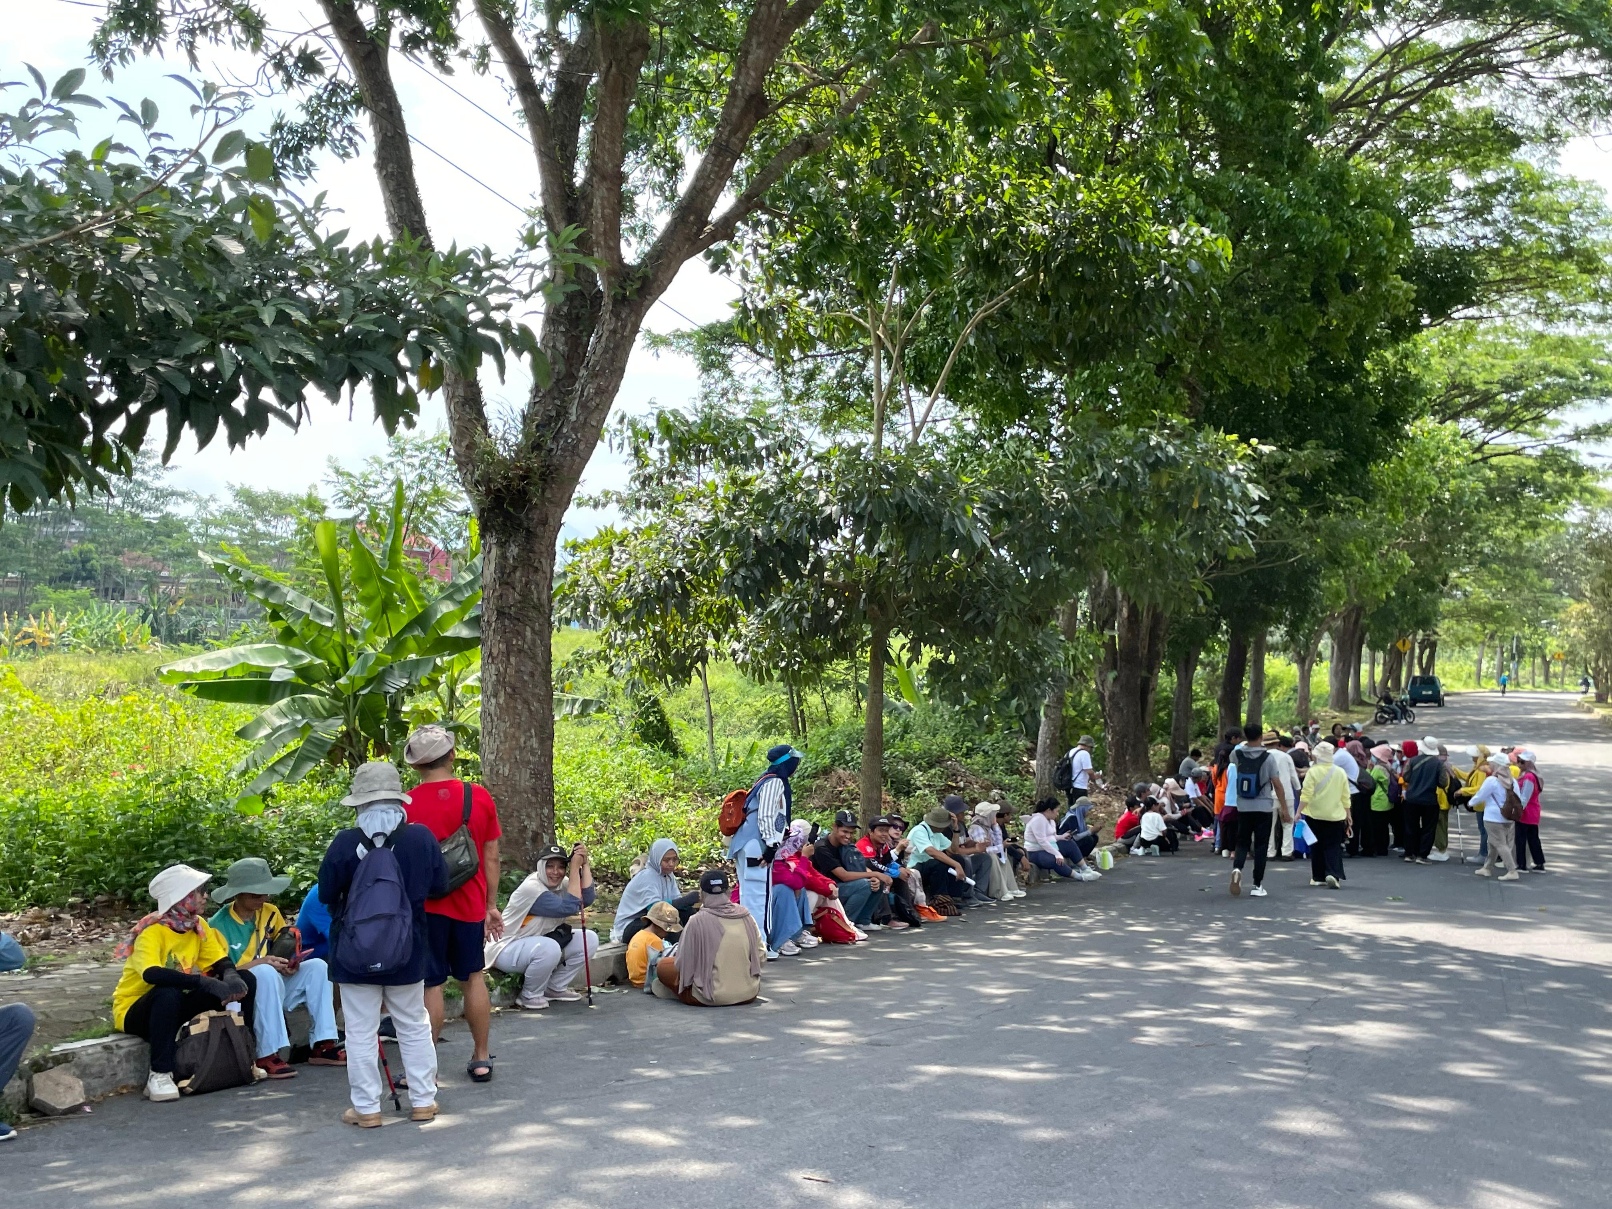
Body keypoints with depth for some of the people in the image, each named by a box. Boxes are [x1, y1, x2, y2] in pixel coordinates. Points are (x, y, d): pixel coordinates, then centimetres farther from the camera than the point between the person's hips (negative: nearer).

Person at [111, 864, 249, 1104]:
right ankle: (159, 1075, -32)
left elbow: (222, 962, -5)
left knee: (225, 986, -17)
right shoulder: (152, 931, -24)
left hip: (171, 1010, 6)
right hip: (133, 1011, -6)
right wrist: (204, 982, -48)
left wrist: (231, 976, -30)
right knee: (169, 992, -38)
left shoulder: (198, 925, -2)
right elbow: (151, 974, -42)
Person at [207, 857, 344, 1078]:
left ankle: (323, 1045, -16)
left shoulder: (269, 912, 4)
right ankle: (266, 1056, -35)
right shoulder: (219, 925, -13)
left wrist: (290, 963, -8)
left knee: (317, 966, -10)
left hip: (271, 990, 7)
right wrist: (259, 963, -26)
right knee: (266, 973, -35)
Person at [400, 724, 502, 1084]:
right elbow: (491, 857, 2)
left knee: (431, 984, 2)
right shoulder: (480, 797, -3)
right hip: (470, 904, 3)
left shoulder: (406, 805, -11)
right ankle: (481, 1058, 22)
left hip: (426, 905, -3)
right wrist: (491, 905, 12)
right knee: (472, 977, 16)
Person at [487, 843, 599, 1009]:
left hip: (538, 944, 8)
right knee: (549, 949, -38)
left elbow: (587, 899, -19)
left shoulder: (562, 884, -1)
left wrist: (584, 863, -22)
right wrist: (575, 866, -29)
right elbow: (569, 907, -31)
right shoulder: (531, 888, -24)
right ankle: (529, 996, -11)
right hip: (507, 949, -8)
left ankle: (555, 988, 8)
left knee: (589, 940, -5)